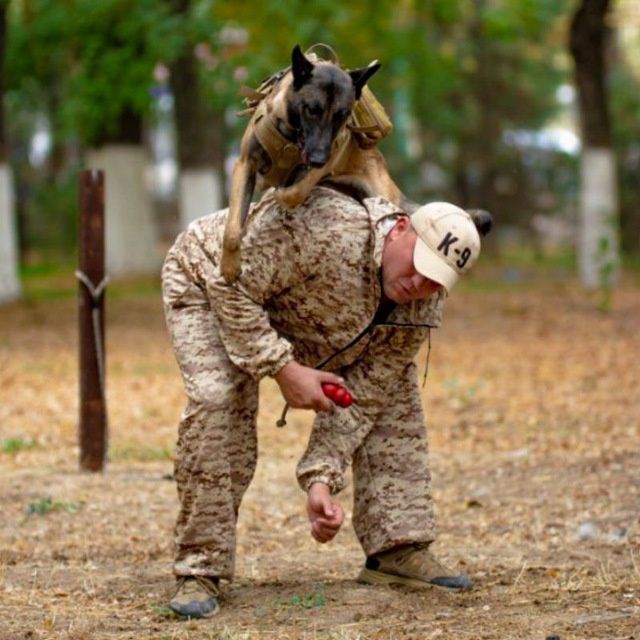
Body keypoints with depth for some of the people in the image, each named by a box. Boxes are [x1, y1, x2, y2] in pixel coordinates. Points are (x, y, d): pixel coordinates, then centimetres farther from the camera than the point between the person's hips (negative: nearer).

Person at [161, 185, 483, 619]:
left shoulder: (422, 310, -19)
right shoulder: (327, 229, -42)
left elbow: (359, 400, -15)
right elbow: (230, 289, -36)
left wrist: (322, 481, -26)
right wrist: (284, 369, -37)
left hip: (303, 316, 7)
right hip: (211, 283, -6)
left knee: (394, 392, -2)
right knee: (218, 403, -29)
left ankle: (397, 548, 5)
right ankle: (200, 572, -18)